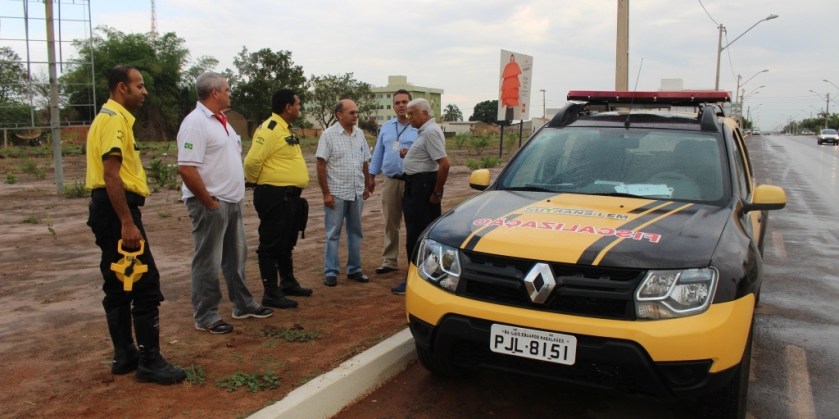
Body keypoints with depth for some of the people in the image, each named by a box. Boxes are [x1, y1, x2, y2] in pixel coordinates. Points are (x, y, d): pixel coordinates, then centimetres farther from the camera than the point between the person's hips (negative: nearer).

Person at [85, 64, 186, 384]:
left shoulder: (109, 117, 20)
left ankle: (124, 355, 22)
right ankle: (150, 361, -3)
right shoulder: (115, 119, -12)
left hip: (107, 208, 11)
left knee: (118, 285, 13)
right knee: (146, 284, -8)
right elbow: (111, 174, -22)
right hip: (117, 208, -11)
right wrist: (128, 223, -25)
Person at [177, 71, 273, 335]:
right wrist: (209, 202, -19)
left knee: (236, 256, 18)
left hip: (232, 202, 9)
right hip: (211, 204, -9)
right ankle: (205, 317, 13)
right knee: (208, 262, 1)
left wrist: (237, 194, 13)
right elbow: (186, 168, -24)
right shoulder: (196, 122, -17)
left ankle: (243, 305, 30)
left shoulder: (221, 121, 13)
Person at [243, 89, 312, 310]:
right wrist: (254, 181, -8)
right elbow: (252, 161, -24)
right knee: (271, 245, -2)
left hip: (289, 196, 10)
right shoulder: (269, 129, -18)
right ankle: (271, 293, 6)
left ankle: (288, 283, 34)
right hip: (275, 196, -10)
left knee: (286, 243, 20)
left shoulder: (284, 129, 16)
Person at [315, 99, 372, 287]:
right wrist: (326, 193, -13)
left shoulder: (360, 134, 7)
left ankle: (354, 269, 22)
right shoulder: (329, 134, -8)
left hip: (357, 193, 5)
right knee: (333, 234, 2)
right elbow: (321, 165, -10)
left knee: (355, 232, 12)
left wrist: (367, 186, 11)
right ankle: (330, 272, 10)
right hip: (336, 193, -5)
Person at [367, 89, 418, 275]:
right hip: (390, 181, 4)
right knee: (390, 223, 9)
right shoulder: (386, 127, 14)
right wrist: (371, 176, 14)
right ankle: (389, 261, 17)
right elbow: (378, 152, 16)